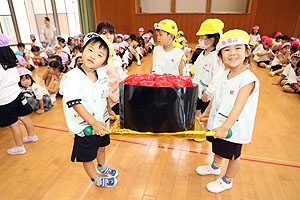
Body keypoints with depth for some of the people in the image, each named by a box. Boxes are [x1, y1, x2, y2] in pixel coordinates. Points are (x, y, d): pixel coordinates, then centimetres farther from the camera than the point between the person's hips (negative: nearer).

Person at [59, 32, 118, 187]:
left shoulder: (102, 76, -4)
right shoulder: (72, 77, -23)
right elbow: (75, 104, -25)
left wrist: (109, 110, 14)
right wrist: (93, 122, -26)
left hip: (102, 123, 6)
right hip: (84, 126, -6)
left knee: (101, 146, 28)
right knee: (87, 156, 15)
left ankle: (102, 167, 58)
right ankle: (95, 179, 42)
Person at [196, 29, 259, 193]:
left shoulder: (248, 79, -24)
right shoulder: (225, 75, -1)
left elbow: (238, 107, -33)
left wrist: (225, 127, -41)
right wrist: (207, 113, 16)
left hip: (234, 128, -7)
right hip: (218, 122, 7)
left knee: (233, 155, 16)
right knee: (218, 147, 28)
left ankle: (227, 181, 40)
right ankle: (215, 167, 56)